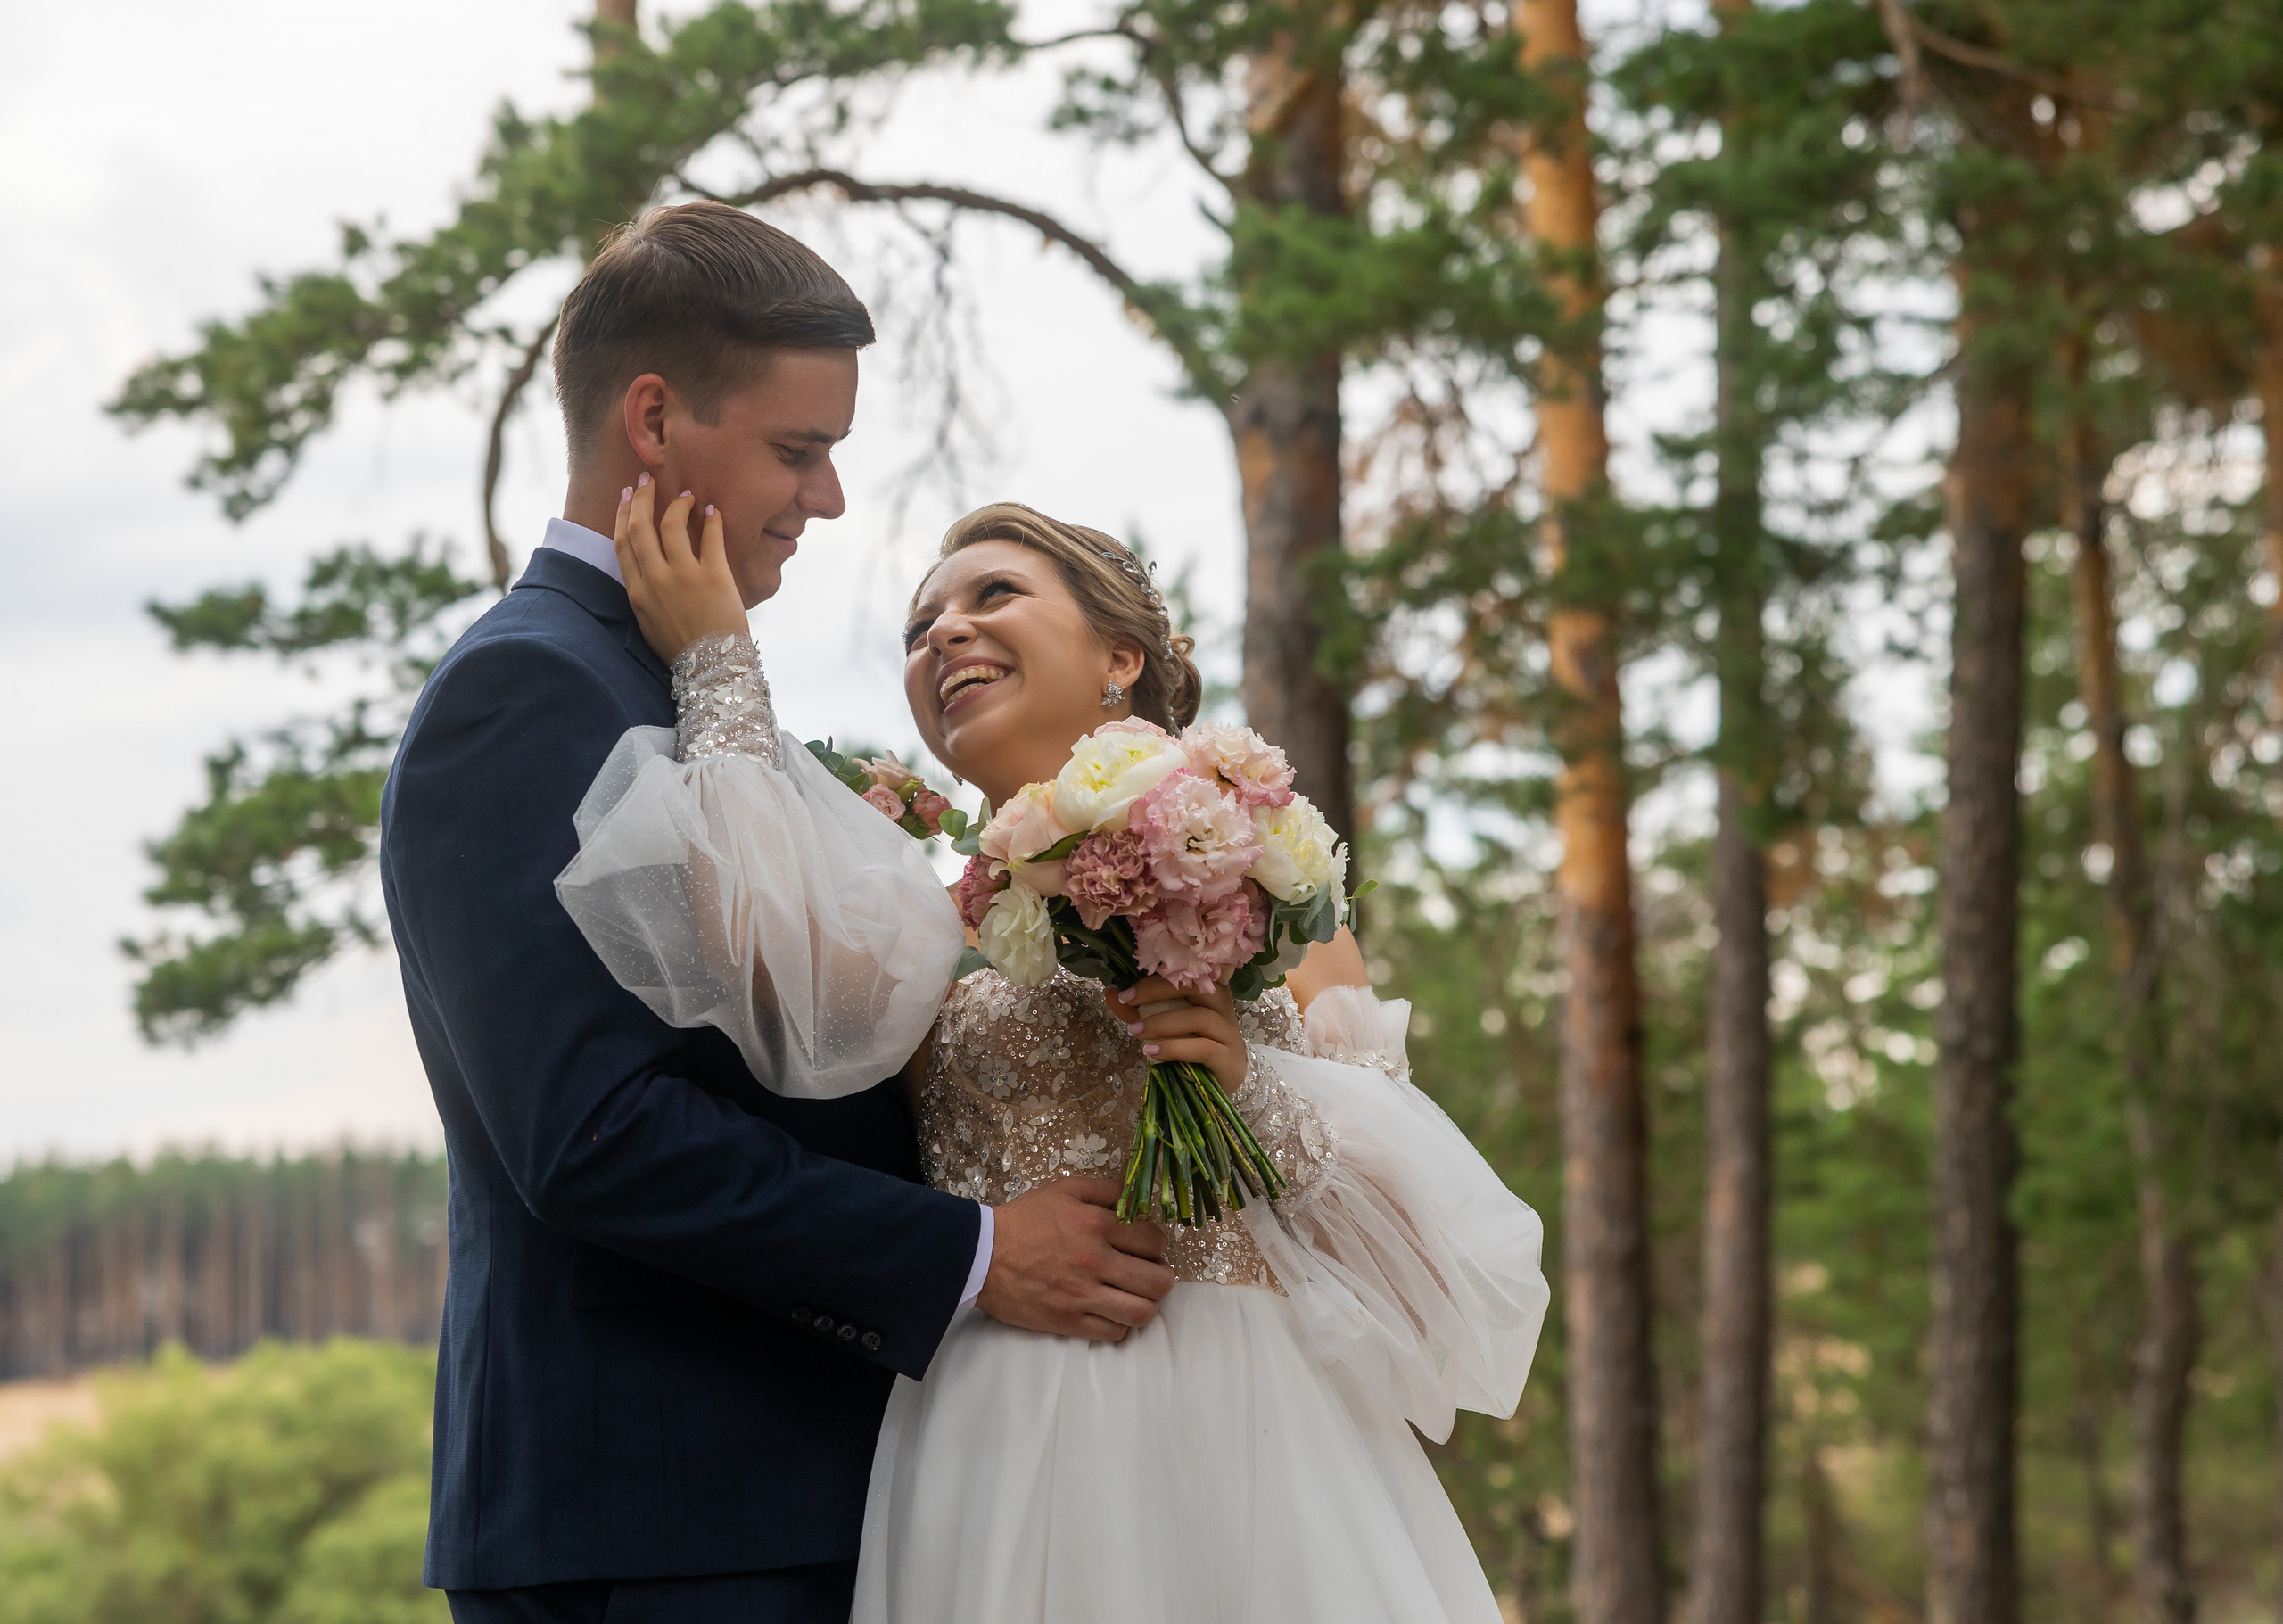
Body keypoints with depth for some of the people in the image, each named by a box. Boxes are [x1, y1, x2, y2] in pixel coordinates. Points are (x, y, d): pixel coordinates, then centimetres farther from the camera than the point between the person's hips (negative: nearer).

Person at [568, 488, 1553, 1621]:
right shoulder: (921, 923, 11)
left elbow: (1417, 1198, 7)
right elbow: (772, 945, -14)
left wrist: (1260, 1088, -12)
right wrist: (717, 665, -2)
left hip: (1261, 1438, 1)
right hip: (1021, 1455, -1)